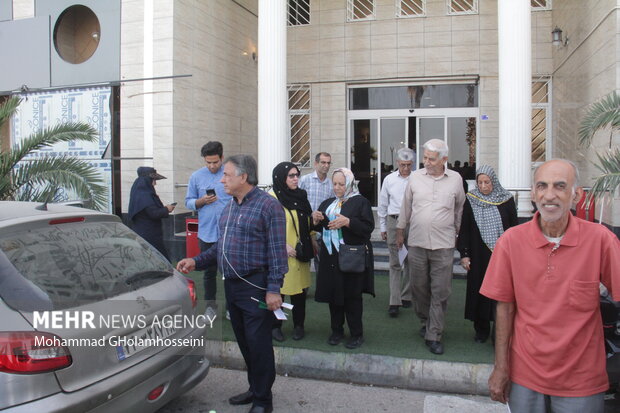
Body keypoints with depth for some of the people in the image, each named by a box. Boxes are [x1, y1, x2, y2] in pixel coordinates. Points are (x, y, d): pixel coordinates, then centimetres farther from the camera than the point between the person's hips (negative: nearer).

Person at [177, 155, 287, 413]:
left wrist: (274, 288, -20)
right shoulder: (230, 206, 14)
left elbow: (277, 250, -15)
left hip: (255, 286, -8)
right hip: (231, 285, 8)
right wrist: (196, 262, 7)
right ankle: (255, 389, 32)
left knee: (258, 344, -1)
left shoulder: (267, 205, -11)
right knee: (243, 341, 16)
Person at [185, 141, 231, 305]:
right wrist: (202, 201, -10)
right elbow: (188, 202, 11)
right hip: (207, 232, 2)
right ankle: (210, 305, 26)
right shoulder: (196, 177, 6)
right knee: (209, 271, 12)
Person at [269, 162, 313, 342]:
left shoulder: (301, 196, 11)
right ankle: (275, 326, 18)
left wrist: (312, 244, 14)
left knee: (299, 288, 10)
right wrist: (283, 245, -18)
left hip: (300, 252, 5)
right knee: (278, 289, 2)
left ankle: (298, 325, 24)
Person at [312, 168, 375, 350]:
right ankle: (337, 330, 24)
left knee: (352, 296, 2)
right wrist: (316, 220, -5)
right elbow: (318, 227, 17)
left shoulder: (361, 202, -2)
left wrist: (347, 222, -23)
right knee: (332, 293, 9)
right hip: (330, 256, 5)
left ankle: (356, 334, 16)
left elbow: (369, 227, -11)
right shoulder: (327, 203, 15)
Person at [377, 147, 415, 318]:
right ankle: (394, 302, 2)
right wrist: (383, 227, 13)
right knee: (395, 263, 1)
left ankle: (406, 296, 26)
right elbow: (382, 205, 13)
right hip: (394, 221, 1)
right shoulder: (389, 179, 6)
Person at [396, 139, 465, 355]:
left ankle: (433, 335, 11)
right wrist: (400, 231, 14)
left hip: (443, 245, -1)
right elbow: (406, 206, 11)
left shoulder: (455, 179, 1)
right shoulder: (415, 177, 2)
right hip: (417, 243, 1)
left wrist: (456, 233, 17)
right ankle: (426, 321, 34)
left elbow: (459, 208, 13)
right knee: (420, 287, 12)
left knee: (440, 292, 1)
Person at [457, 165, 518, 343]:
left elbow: (514, 228, 4)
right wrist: (464, 254, -3)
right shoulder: (470, 200, 1)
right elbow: (464, 229, 1)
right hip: (479, 256, 1)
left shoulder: (506, 200, 0)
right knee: (479, 291, 8)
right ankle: (482, 330, 21)